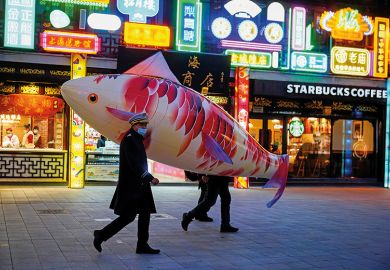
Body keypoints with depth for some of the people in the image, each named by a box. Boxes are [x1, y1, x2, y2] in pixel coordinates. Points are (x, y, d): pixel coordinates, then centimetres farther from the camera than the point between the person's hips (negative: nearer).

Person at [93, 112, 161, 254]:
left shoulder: (137, 139, 15)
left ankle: (142, 245, 15)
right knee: (128, 216, -6)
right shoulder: (129, 139, -16)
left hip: (139, 185, 10)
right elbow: (135, 164, -25)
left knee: (145, 213, 9)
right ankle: (101, 235, 7)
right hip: (130, 185, -10)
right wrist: (150, 178, -27)